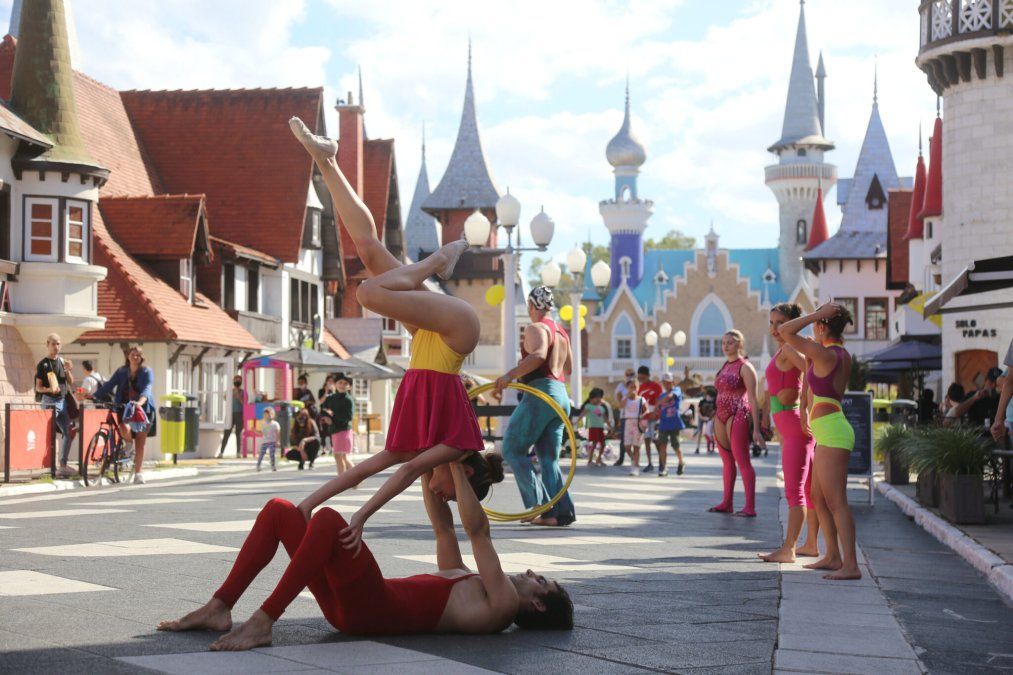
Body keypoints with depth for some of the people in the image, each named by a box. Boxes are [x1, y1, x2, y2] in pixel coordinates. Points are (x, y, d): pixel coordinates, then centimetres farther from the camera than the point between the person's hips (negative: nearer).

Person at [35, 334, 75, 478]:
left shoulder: (63, 361, 13)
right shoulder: (42, 364, -2)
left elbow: (71, 383, 13)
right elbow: (38, 387, -4)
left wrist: (68, 371, -6)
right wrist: (49, 389, -24)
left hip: (62, 400, 6)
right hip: (49, 400, -6)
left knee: (67, 433, 3)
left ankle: (63, 465, 9)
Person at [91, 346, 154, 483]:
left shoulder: (147, 372, -3)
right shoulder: (121, 371, 6)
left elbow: (147, 389, -20)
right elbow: (109, 385, -2)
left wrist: (140, 402, -40)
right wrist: (93, 396, -15)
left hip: (142, 410, -1)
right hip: (125, 408, 1)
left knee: (140, 443, -1)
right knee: (125, 429, -29)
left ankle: (138, 473, 9)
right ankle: (128, 446, 6)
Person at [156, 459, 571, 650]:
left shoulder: (504, 604, 1)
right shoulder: (470, 587, 28)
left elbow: (478, 532, -5)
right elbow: (443, 527, 31)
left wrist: (455, 467, -2)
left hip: (379, 609, -10)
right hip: (354, 608, 10)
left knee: (327, 519, -32)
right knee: (278, 511, 2)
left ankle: (263, 622, -30)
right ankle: (219, 608, -6)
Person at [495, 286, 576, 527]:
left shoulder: (535, 328, -6)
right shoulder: (561, 332, 20)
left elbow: (538, 355, -26)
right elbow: (568, 367, 31)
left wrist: (510, 375, -29)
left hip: (540, 395, -8)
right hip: (561, 398, 8)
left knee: (512, 450, -2)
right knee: (549, 460, 9)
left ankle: (541, 505, -12)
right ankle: (562, 511, -3)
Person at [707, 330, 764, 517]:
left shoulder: (745, 367, -8)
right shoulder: (725, 366, 16)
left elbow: (753, 399, -12)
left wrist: (756, 429, -17)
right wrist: (716, 418, 16)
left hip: (738, 416, -8)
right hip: (721, 417, 8)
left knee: (742, 462, -9)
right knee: (727, 461, 13)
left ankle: (750, 507, -8)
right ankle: (726, 503, 20)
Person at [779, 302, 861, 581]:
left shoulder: (825, 353, -15)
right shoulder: (844, 355, 12)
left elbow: (785, 331, -15)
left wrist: (817, 314, -13)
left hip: (832, 434, -10)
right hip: (830, 434, 10)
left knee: (836, 501, -13)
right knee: (818, 497, 19)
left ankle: (851, 565, -17)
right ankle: (833, 556, 25)